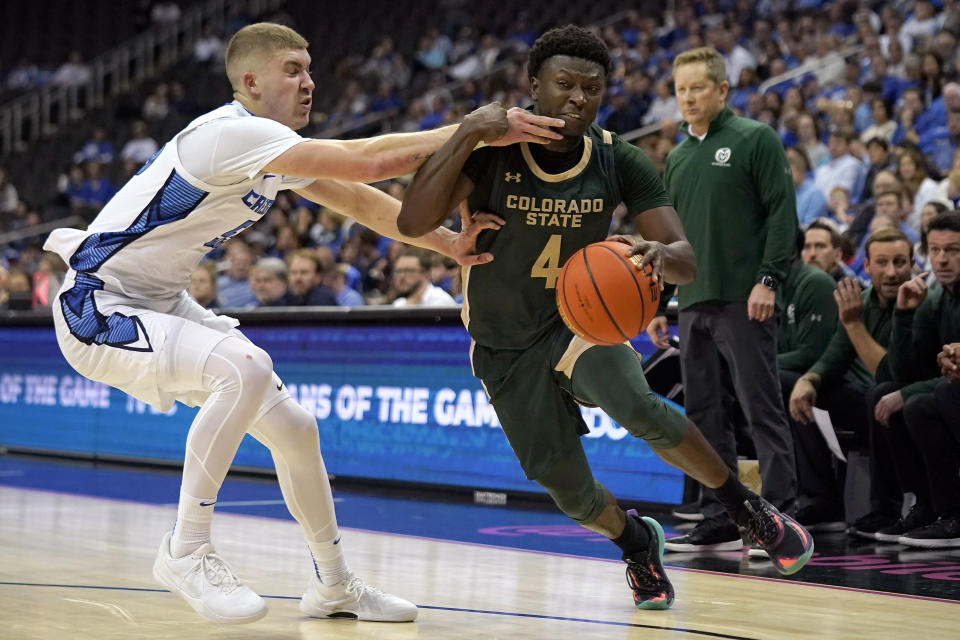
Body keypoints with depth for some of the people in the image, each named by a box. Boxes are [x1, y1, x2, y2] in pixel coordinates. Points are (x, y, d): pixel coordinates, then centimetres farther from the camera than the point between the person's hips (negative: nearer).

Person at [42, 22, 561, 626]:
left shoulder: (275, 147, 6)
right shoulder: (233, 133, -25)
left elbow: (356, 198, 12)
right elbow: (366, 162, -33)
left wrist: (448, 242, 0)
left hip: (161, 304, 10)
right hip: (98, 309, -10)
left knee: (293, 427, 6)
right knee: (247, 367, -34)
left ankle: (334, 585, 22)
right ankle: (186, 550, -20)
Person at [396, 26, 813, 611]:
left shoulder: (620, 162, -10)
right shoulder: (492, 148, -16)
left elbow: (687, 261, -14)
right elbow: (413, 223, -28)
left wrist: (663, 255, -39)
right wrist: (464, 139, -37)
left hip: (579, 317, 0)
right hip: (505, 346, 0)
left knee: (637, 407, -31)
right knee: (564, 484, -2)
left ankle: (748, 507, -12)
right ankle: (638, 543, 31)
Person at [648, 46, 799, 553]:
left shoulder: (755, 140, -1)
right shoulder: (677, 159, 18)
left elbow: (782, 212, -8)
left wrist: (768, 279, -16)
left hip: (744, 300, -7)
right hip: (693, 303, 7)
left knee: (762, 407, -7)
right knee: (704, 414, 8)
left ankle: (781, 514, -5)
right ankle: (719, 520, 14)